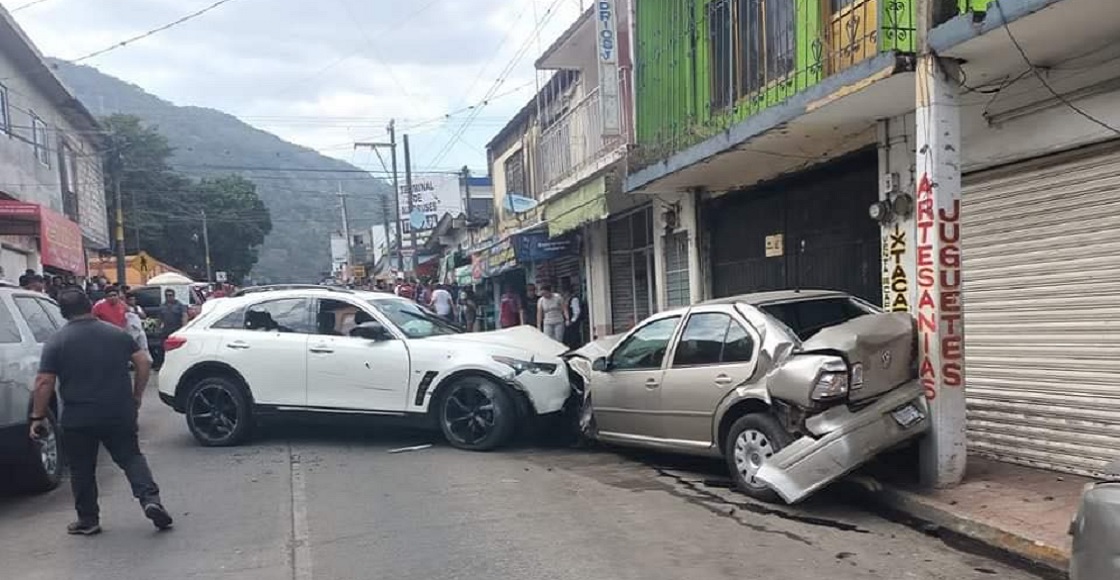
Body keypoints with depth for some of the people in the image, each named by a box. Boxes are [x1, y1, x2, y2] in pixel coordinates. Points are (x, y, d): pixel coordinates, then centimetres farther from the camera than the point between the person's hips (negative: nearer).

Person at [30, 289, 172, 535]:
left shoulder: (56, 342, -4)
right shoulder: (117, 334, 4)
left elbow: (44, 383, -8)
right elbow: (143, 363, 2)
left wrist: (38, 417, 0)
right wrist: (136, 397, 12)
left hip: (78, 419, -2)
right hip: (120, 414, 2)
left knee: (82, 469, 13)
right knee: (131, 457, 12)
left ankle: (88, 520, 20)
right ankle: (150, 498, -6)